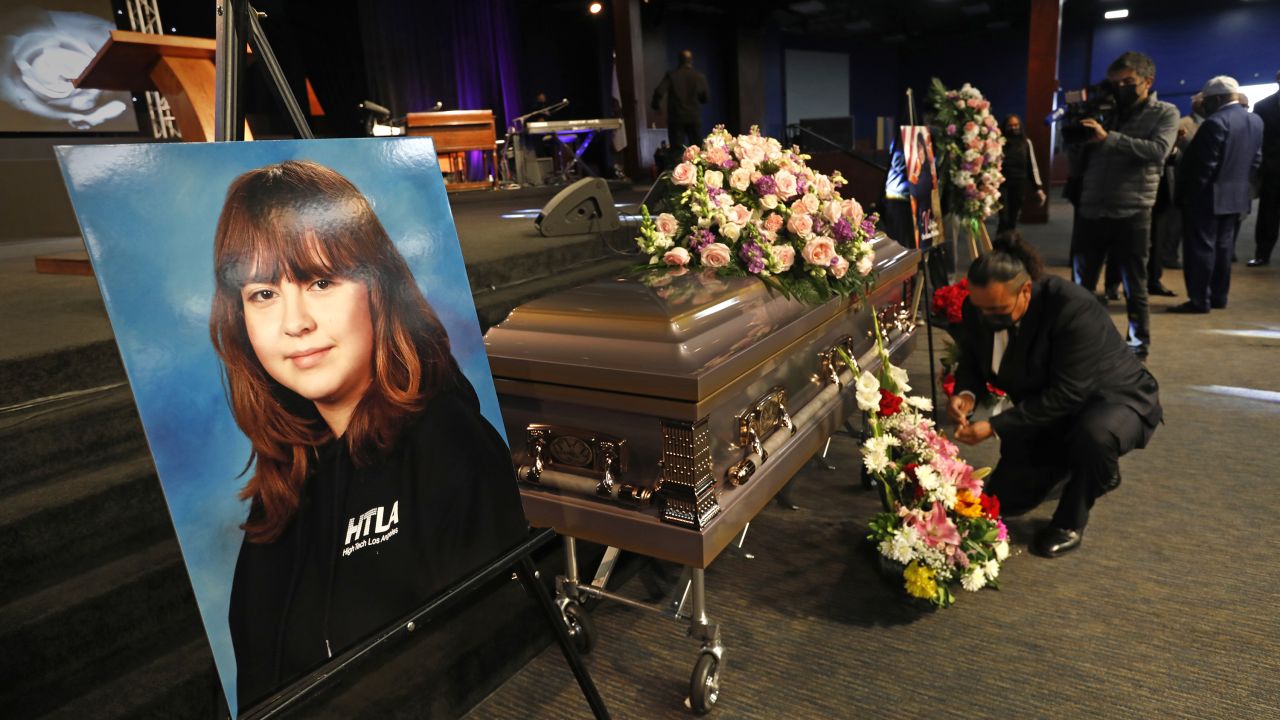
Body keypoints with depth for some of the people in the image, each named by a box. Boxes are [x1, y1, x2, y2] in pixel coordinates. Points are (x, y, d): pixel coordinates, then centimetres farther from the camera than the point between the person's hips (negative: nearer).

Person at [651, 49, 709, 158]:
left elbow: (659, 92, -12)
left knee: (677, 150, 2)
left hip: (676, 118, -1)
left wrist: (656, 104, 7)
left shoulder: (671, 75, -3)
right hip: (694, 118, 1)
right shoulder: (700, 77, -1)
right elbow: (705, 98, 4)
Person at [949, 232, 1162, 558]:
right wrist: (966, 393, -23)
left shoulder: (1074, 308, -34)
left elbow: (1068, 394, -33)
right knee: (1003, 499, 2)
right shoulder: (978, 308, -17)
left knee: (1094, 434, -42)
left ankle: (1071, 522, -11)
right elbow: (971, 360, 0)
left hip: (1114, 399, -6)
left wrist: (996, 427, -36)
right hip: (1048, 410, 6)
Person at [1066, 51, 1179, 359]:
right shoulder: (1104, 112, 15)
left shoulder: (1165, 113, 6)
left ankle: (1138, 350, 15)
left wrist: (1108, 138, -21)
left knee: (1134, 289, 5)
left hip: (1131, 214, -3)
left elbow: (1158, 150, -15)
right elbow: (1077, 168, 14)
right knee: (1081, 286, 9)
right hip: (1089, 212, 4)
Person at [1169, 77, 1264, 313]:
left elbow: (1205, 165, -19)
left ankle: (1199, 300, -3)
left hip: (1208, 196, -9)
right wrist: (1239, 179, 20)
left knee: (1200, 248, -4)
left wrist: (1189, 194, -12)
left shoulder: (1216, 122, -18)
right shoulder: (1255, 121, 9)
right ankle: (1218, 297, 18)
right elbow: (1256, 160, 12)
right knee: (1223, 247, 13)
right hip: (1236, 195, 9)